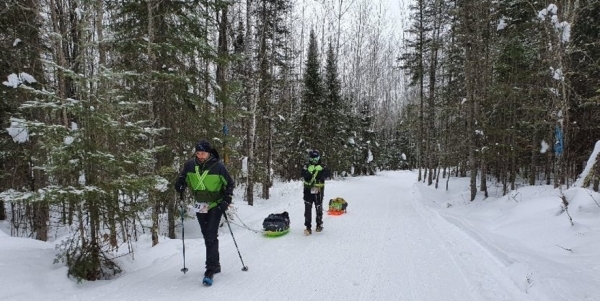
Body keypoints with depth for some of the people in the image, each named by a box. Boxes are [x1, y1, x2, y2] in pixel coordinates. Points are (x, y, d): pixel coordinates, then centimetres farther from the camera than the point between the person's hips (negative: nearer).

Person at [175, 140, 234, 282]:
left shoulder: (218, 166, -15)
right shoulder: (190, 165, -5)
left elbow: (230, 183, -4)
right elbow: (182, 178, 13)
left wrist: (227, 200, -14)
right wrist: (180, 186, -8)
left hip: (215, 205, -4)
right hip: (200, 206, 5)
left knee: (211, 236, -11)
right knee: (207, 236, 13)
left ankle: (211, 267, -3)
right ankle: (215, 264, 27)